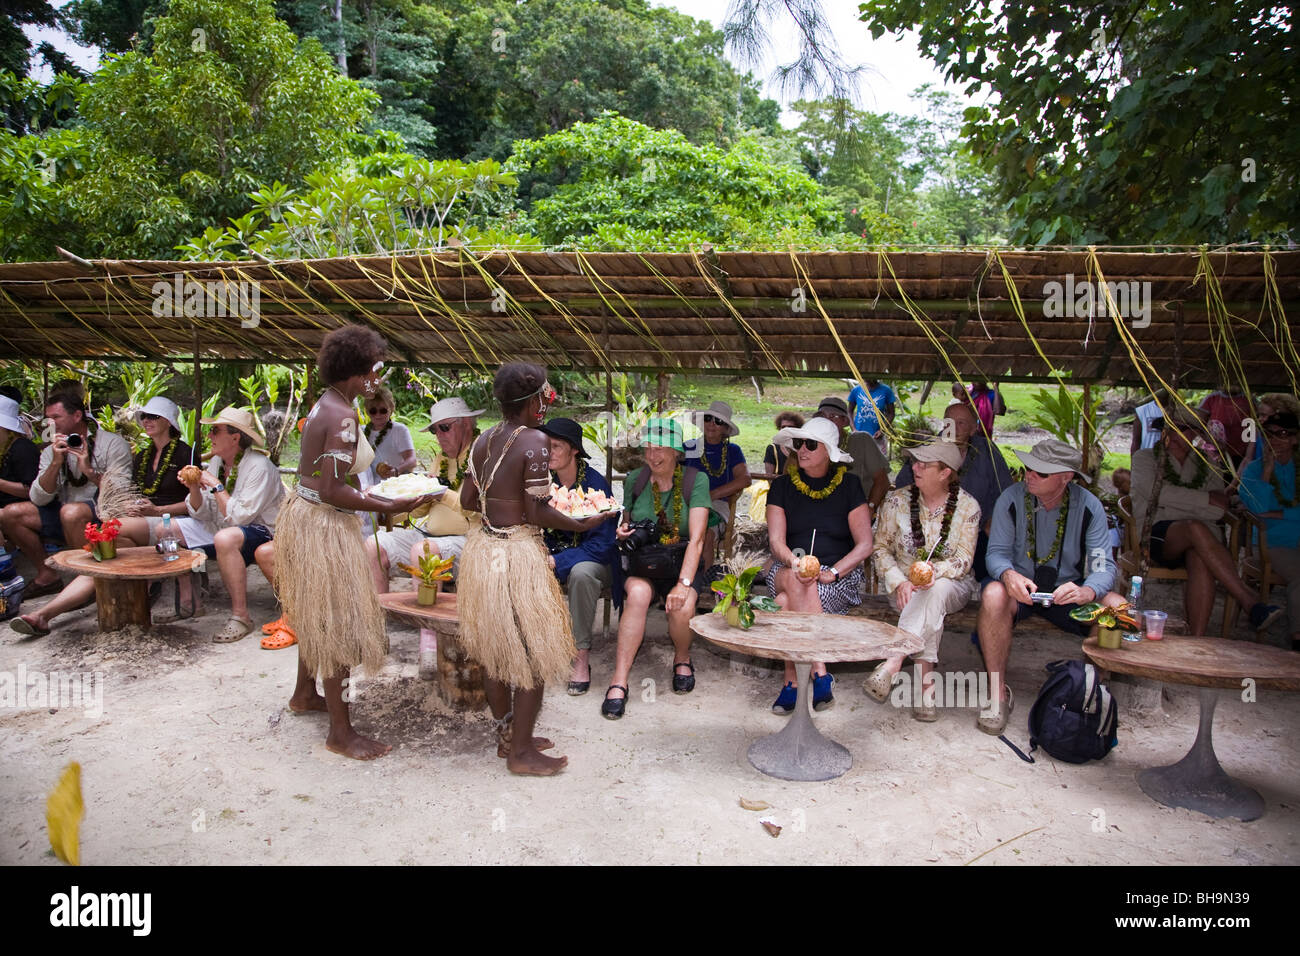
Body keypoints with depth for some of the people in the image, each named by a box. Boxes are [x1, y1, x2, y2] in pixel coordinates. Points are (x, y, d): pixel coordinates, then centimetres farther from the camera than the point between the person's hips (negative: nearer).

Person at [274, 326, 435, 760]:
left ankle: (304, 693, 45)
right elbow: (333, 491, -27)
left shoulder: (325, 406, 9)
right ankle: (341, 731, 8)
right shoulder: (343, 418, -22)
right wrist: (392, 506, -23)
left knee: (318, 613, 25)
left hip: (304, 513, 10)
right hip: (324, 527, -10)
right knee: (338, 623, -2)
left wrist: (379, 495, 12)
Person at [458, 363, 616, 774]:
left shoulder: (485, 441, 5)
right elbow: (538, 513, -18)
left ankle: (507, 735, 33)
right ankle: (521, 751, 15)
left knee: (495, 650, 18)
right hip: (518, 555, -8)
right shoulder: (535, 441, -16)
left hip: (482, 549, 8)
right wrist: (584, 524, -5)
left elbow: (468, 499, 8)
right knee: (532, 655, 6)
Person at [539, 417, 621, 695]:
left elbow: (602, 543, -20)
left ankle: (581, 656, -24)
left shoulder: (595, 483, -18)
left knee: (581, 572, -39)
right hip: (556, 552, 5)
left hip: (594, 559, -5)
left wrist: (556, 561, -28)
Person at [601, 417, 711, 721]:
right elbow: (626, 523, 16)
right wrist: (622, 532, -10)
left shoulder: (695, 480, -7)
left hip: (681, 562, -1)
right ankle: (619, 680, -26)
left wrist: (684, 583, -26)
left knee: (682, 605, -31)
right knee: (638, 593, -32)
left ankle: (682, 659, 5)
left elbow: (696, 539, -14)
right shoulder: (634, 479, 2)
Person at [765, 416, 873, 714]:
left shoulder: (848, 486, 4)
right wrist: (796, 564, -24)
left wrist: (831, 573, -17)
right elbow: (776, 541, -2)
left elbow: (865, 545, -2)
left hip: (840, 577, -2)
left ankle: (792, 683, -24)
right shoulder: (782, 486, 8)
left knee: (788, 603, -32)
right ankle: (819, 675, -34)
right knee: (797, 582, -35)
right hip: (787, 569, 2)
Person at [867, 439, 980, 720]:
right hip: (904, 585, 1)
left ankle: (892, 664, -46)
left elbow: (964, 560, -7)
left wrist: (935, 570, -29)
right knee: (930, 607, -34)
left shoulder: (967, 506, -5)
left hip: (952, 584, -1)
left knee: (936, 590, -38)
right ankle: (924, 680, -38)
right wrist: (899, 582, -17)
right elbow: (880, 547, 0)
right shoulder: (898, 500, -1)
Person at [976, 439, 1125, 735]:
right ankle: (998, 694, -22)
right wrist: (1009, 575, -37)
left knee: (1121, 609, -26)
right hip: (1020, 588, -1)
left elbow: (1104, 565, -13)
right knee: (993, 596, -36)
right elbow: (996, 552, -11)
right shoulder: (1011, 499, -9)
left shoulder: (1088, 506, -8)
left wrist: (1087, 591, -38)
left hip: (1067, 591, 1)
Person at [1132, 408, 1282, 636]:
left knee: (1201, 560, -36)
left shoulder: (1205, 467, 23)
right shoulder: (1145, 458, 14)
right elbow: (1154, 491, -9)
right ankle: (1251, 603, -43)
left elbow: (1218, 511, 7)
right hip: (1155, 537, -3)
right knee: (1195, 528, -37)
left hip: (1195, 541, 3)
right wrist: (1206, 500, -8)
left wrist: (1176, 501, -7)